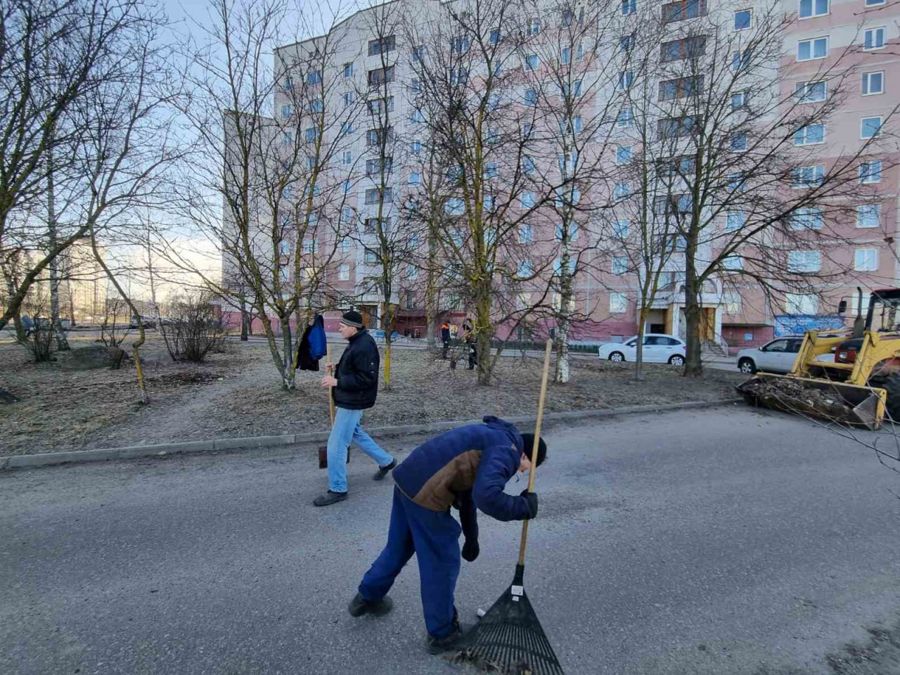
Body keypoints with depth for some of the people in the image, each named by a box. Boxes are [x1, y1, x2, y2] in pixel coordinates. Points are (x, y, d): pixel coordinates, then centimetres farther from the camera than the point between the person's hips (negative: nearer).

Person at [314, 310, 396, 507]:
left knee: (336, 445, -3)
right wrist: (336, 370, 4)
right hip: (349, 400, 11)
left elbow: (366, 379, -28)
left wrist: (336, 381, -27)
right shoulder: (357, 342, 9)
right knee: (356, 433, 26)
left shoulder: (364, 347, -24)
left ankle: (337, 489, 11)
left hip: (352, 403, -11)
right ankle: (386, 461, 40)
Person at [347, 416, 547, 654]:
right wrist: (524, 506, -8)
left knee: (399, 546, 29)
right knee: (442, 563, 11)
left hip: (408, 479, 9)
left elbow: (468, 487, 29)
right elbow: (486, 496, -26)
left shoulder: (493, 439, 22)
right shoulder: (506, 450, -8)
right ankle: (442, 634, 31)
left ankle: (367, 597, 50)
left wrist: (471, 536, 36)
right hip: (426, 494, -9)